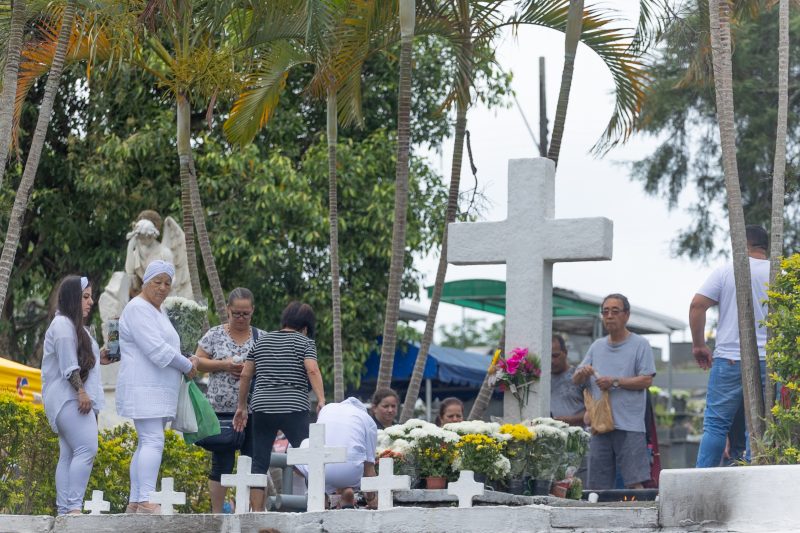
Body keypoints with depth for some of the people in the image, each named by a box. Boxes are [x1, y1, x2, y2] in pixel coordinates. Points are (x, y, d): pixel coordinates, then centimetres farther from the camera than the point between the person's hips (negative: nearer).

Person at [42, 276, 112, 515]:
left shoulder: (74, 325, 23)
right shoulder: (63, 325, -9)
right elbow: (68, 366, -18)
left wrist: (97, 359, 17)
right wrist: (81, 392, -23)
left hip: (76, 399, 11)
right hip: (69, 399, -11)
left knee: (69, 455, 5)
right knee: (86, 449, -20)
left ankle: (64, 510, 2)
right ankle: (74, 506, -24)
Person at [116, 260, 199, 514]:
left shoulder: (158, 311, 21)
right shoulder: (138, 308, -10)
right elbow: (156, 350, -19)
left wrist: (187, 362, 4)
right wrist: (187, 366, -7)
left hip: (158, 389, 10)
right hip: (144, 388, -10)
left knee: (146, 444, 7)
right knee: (153, 442, -18)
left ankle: (134, 503, 8)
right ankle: (145, 501, -24)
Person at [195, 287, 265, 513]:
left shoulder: (262, 338, 9)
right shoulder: (215, 335, 5)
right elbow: (198, 361, 3)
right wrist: (224, 365, -11)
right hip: (222, 409, -2)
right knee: (221, 463, 0)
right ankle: (216, 513, 5)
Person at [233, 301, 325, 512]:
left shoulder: (261, 341, 17)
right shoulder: (305, 342, 4)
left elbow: (245, 375, 16)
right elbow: (312, 370, -12)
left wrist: (241, 406, 22)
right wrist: (321, 400, -16)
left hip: (261, 408, 4)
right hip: (293, 409, -4)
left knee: (259, 463, 5)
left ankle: (257, 512, 2)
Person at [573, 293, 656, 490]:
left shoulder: (640, 344, 3)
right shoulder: (597, 346, 18)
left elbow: (647, 380, -6)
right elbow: (575, 380, 18)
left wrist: (615, 382, -12)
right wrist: (582, 373, -5)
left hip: (629, 425, -5)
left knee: (635, 482, -9)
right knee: (597, 486, 5)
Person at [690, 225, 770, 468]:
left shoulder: (725, 271, 2)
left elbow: (697, 305, -5)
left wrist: (698, 344, 5)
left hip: (729, 359, -1)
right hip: (768, 362, 1)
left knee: (715, 424, 1)